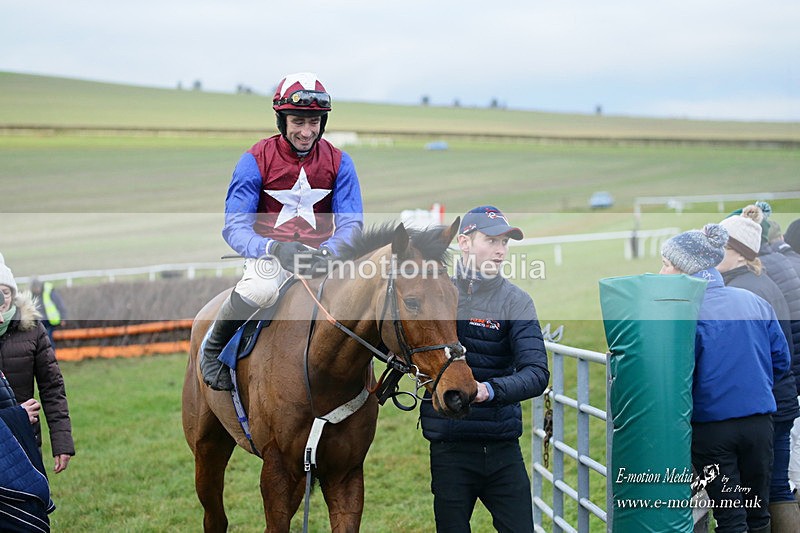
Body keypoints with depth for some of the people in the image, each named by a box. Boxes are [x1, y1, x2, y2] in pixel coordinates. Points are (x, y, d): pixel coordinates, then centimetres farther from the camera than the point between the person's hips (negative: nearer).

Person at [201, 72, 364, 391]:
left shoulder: (338, 163, 2)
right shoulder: (256, 160, -6)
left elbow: (351, 222, -2)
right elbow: (235, 226, -12)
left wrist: (328, 252, -27)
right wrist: (275, 248, -33)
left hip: (321, 253, 3)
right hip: (268, 252, -3)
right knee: (260, 289, -38)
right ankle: (214, 347, -7)